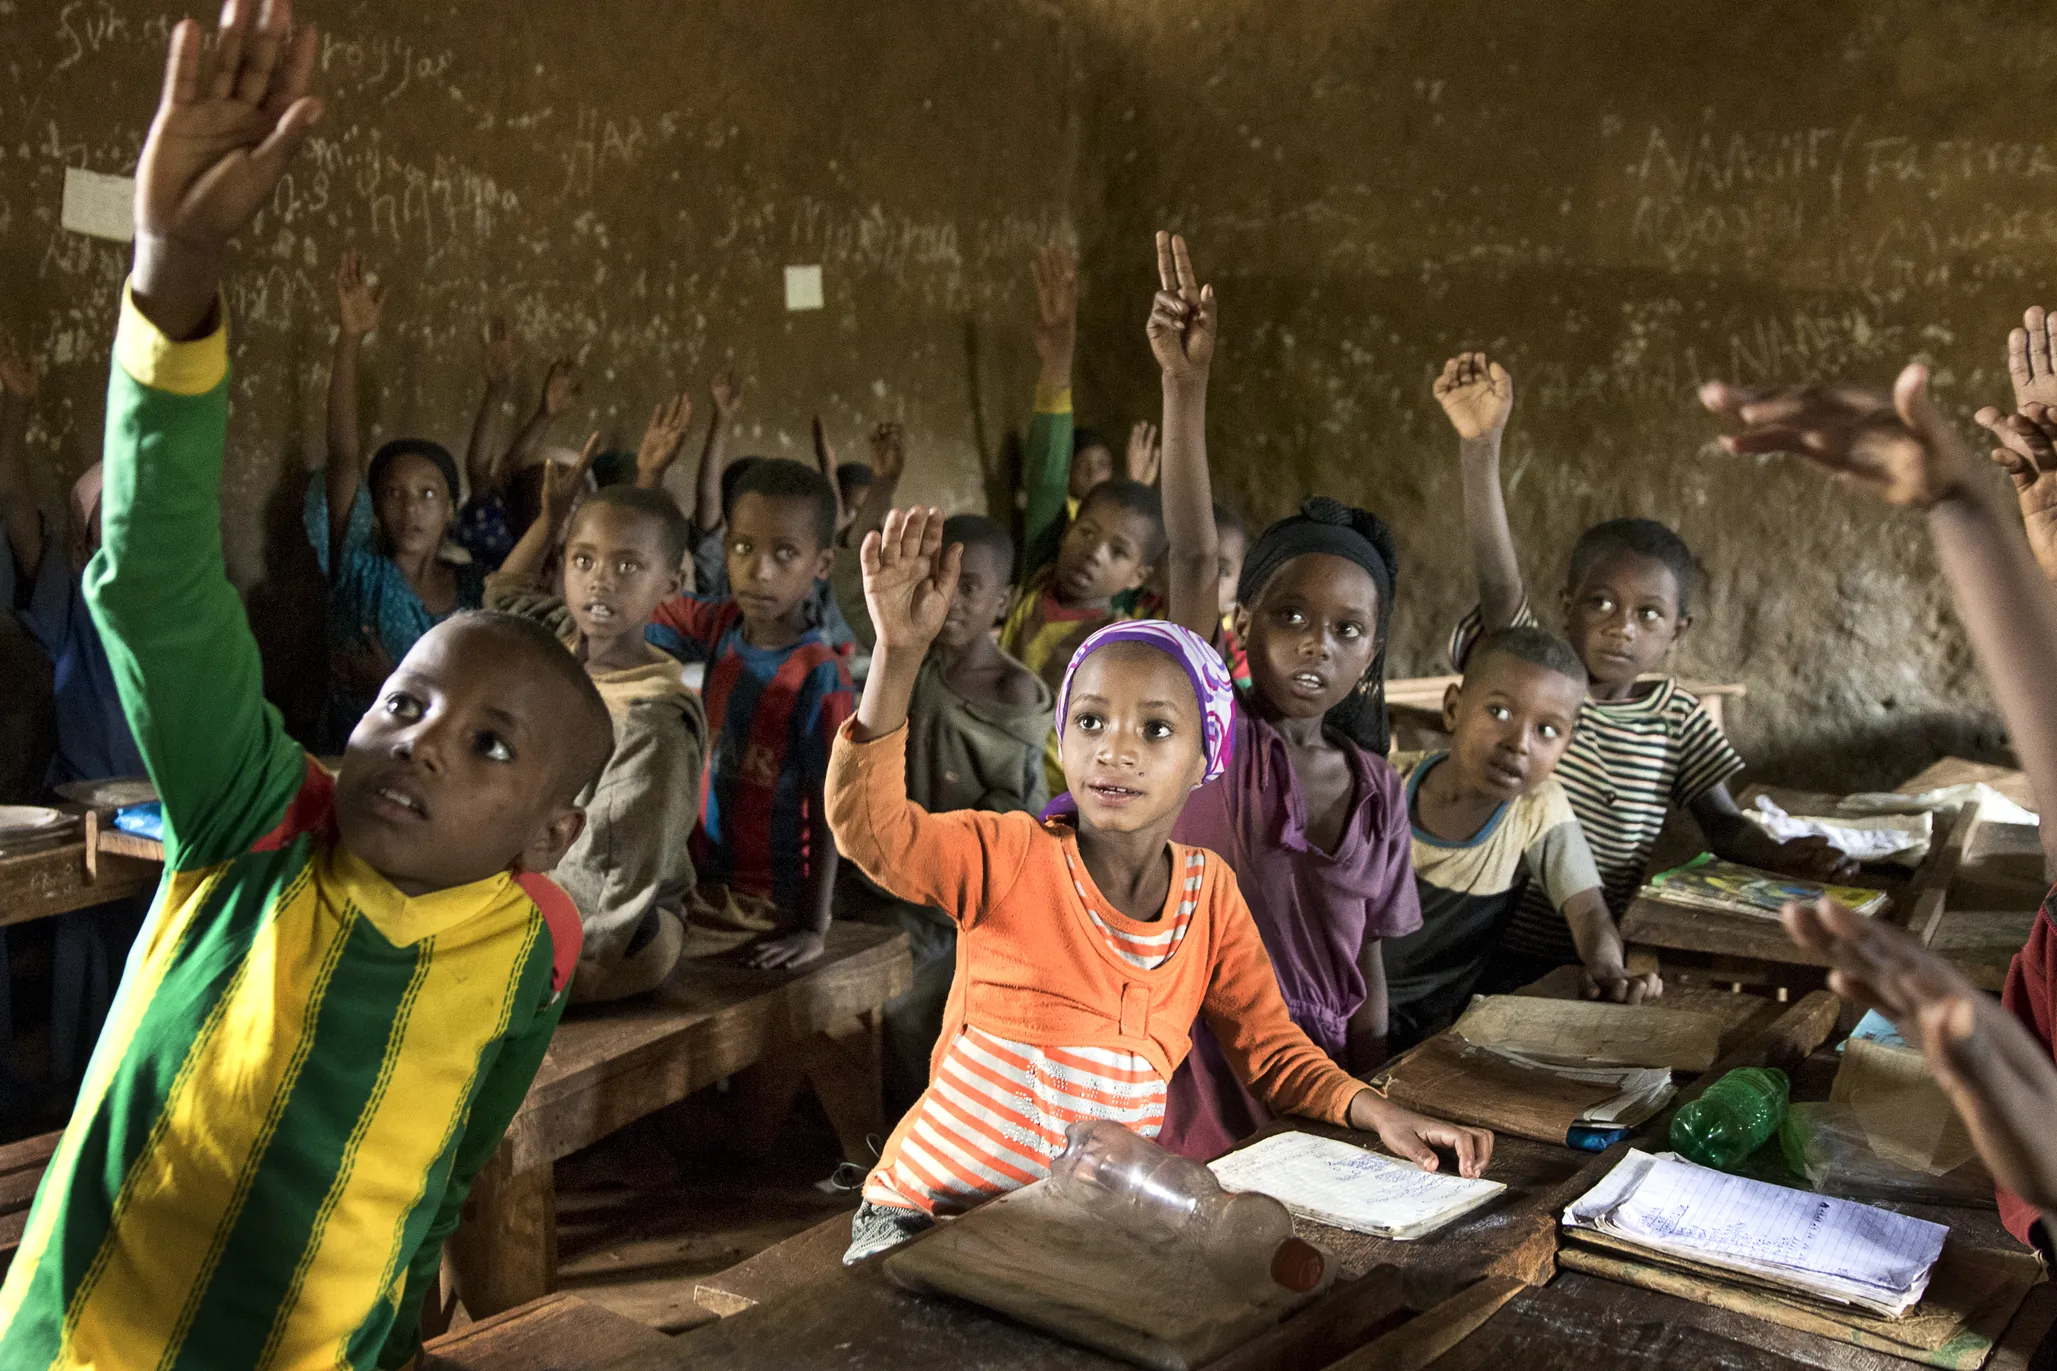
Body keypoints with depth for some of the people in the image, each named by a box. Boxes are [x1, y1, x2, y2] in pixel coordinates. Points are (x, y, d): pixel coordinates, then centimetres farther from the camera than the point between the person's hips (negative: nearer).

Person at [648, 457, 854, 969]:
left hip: (774, 906, -5)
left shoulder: (817, 675, -19)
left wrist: (814, 928, -22)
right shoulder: (720, 625, -2)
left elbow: (828, 811, -18)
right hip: (704, 881, 5)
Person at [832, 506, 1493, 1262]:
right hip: (933, 1211, -4)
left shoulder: (1210, 888, 2)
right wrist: (900, 650, -40)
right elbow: (871, 828, -29)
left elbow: (1270, 1048, 7)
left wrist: (1380, 1114, -11)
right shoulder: (1012, 856, -12)